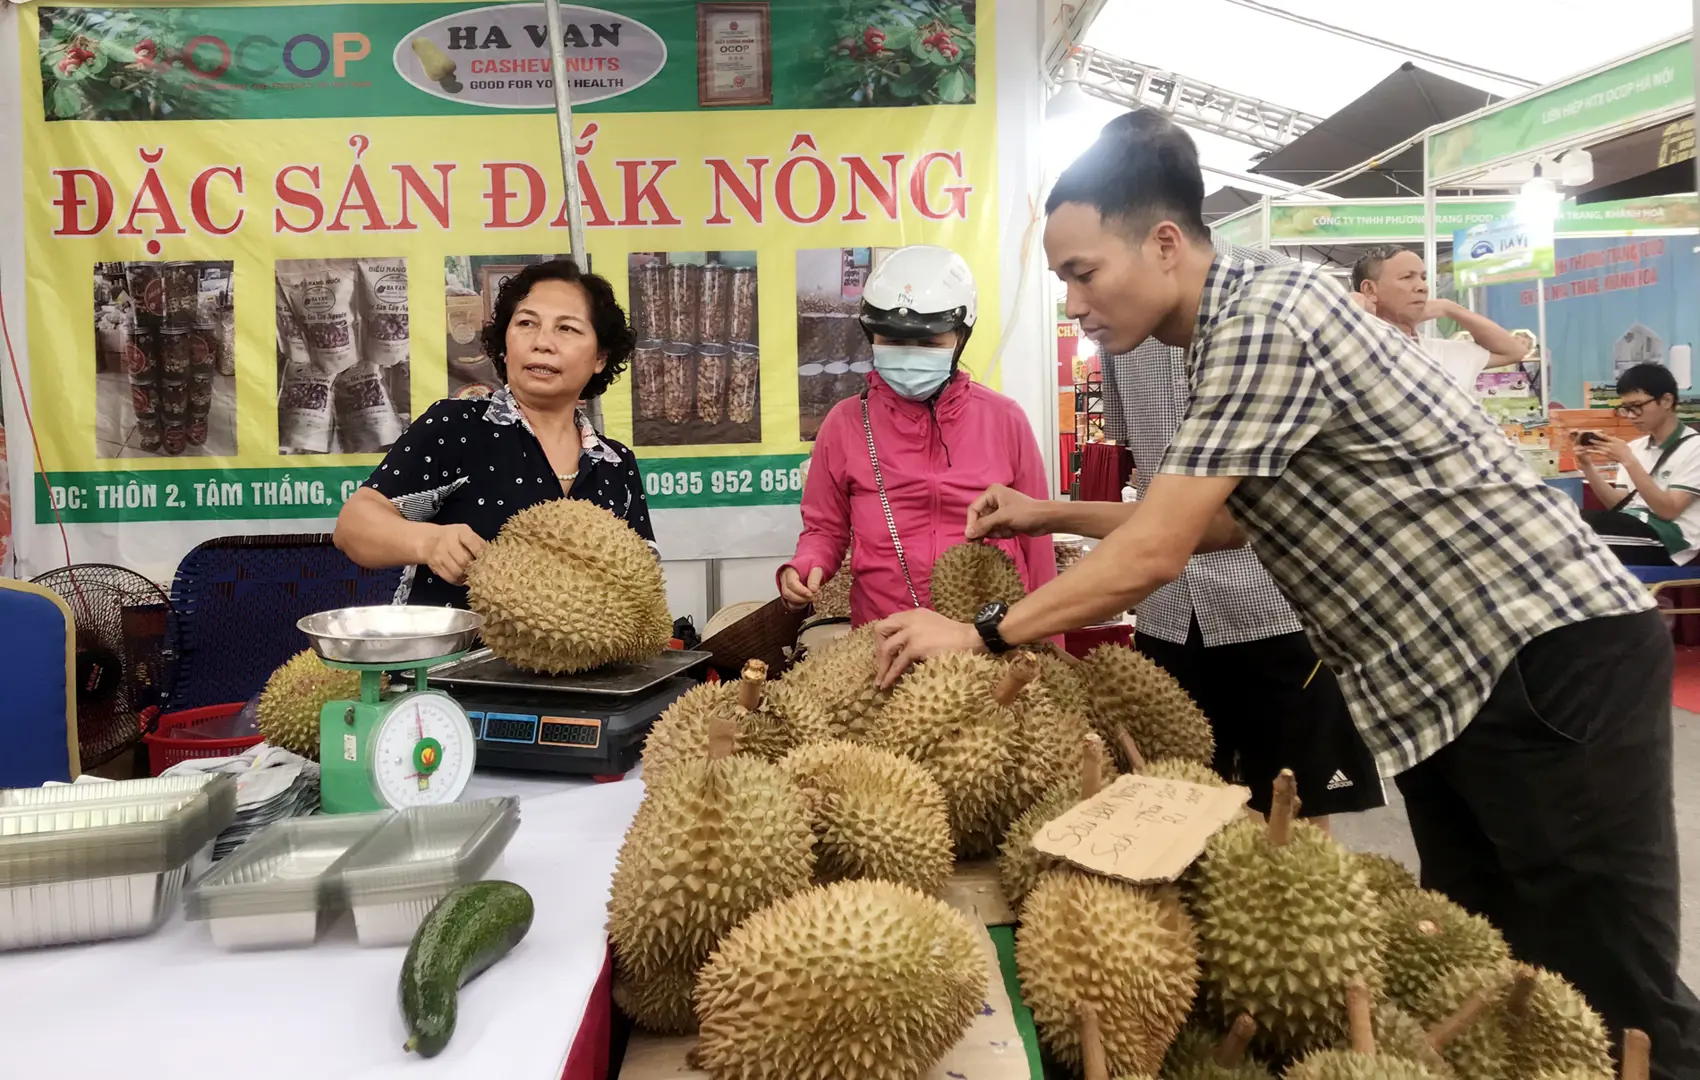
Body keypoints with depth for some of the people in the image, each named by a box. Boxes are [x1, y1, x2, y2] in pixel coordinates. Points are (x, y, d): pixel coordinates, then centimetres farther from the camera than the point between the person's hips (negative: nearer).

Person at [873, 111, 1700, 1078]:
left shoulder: (1267, 317, -20)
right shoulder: (1237, 334, 11)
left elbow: (1154, 556, -22)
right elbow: (1230, 523, 21)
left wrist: (982, 634, -11)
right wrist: (1053, 515, 17)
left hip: (1552, 656, -10)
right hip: (1449, 678, 10)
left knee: (1608, 1000, -2)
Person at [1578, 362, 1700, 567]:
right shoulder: (1635, 447, 17)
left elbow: (1668, 510, -11)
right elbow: (1618, 506, 9)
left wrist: (1629, 462, -17)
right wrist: (1588, 466, -4)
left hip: (1667, 545, -5)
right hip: (1631, 533, 5)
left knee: (1583, 522, -28)